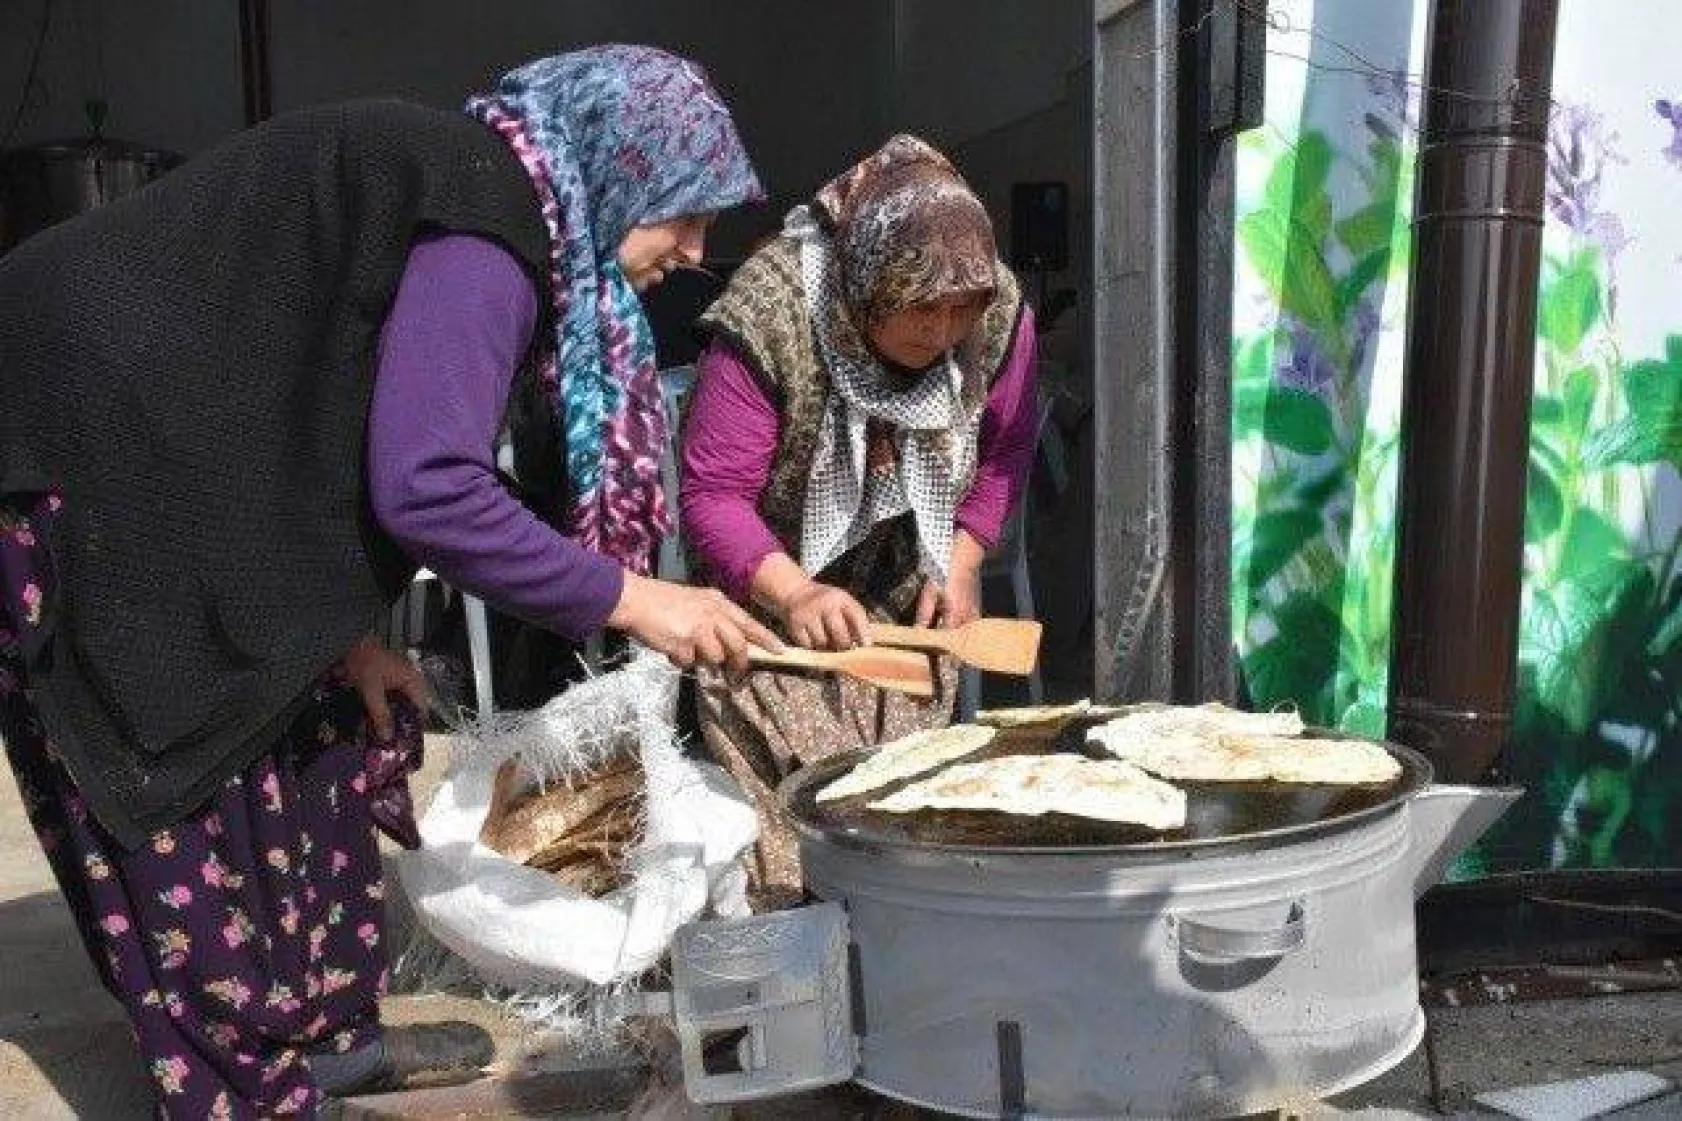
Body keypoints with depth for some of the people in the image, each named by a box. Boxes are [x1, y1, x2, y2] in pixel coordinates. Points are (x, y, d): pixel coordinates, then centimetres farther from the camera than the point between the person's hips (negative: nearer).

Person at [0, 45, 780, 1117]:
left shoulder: (476, 201, 11)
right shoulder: (486, 231, -19)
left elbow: (337, 435, 14)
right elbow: (424, 487, -29)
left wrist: (347, 631, 10)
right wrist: (628, 599, -19)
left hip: (167, 473, 10)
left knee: (313, 729, 15)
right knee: (188, 806, -1)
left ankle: (329, 1029, 28)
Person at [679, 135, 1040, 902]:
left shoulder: (999, 317, -12)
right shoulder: (768, 321, -26)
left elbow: (1004, 450, 4)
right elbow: (712, 495, -25)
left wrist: (961, 563, -7)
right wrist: (796, 594, -39)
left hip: (909, 608, 4)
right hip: (778, 604, -4)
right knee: (789, 824, -12)